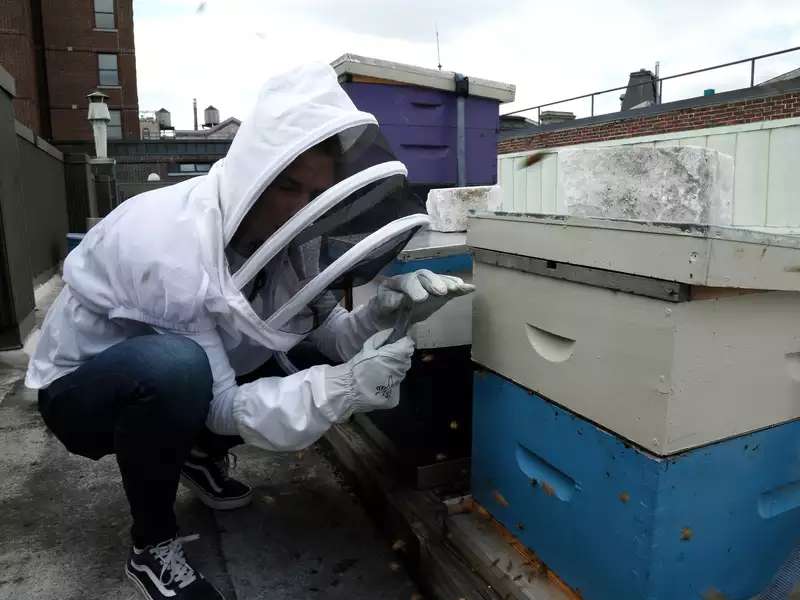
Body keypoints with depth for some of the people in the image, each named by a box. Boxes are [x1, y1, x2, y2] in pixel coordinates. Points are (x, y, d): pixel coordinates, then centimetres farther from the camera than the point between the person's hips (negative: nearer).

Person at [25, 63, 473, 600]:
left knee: (301, 355, -9)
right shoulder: (171, 245, -36)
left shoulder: (281, 228, -15)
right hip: (80, 391, -6)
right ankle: (153, 546, -11)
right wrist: (345, 387, -40)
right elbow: (219, 404, -31)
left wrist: (382, 313, -34)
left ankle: (204, 454, 14)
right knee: (176, 369, -38)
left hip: (175, 385, 7)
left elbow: (329, 334, -13)